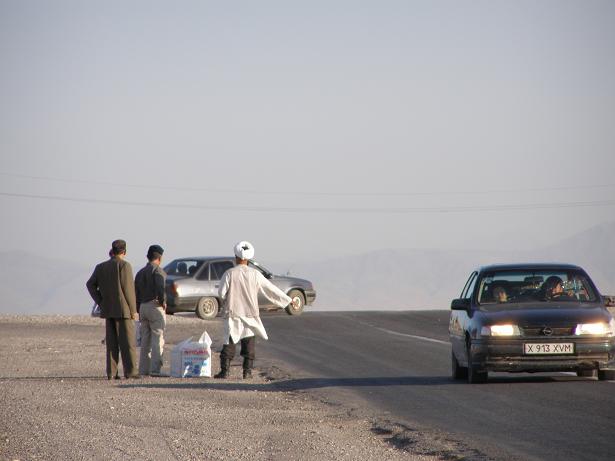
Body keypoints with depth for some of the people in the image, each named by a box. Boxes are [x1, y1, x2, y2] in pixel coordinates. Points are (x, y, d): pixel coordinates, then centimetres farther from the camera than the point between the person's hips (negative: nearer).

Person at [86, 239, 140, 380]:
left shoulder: (101, 267, 9)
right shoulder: (124, 265, -9)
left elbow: (90, 284, 7)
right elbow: (128, 288, -12)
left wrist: (100, 302, 7)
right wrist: (133, 310, -7)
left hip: (108, 310, 5)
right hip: (123, 309, -5)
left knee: (111, 342, 7)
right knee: (127, 342, -2)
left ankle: (111, 372, 3)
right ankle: (130, 371, -5)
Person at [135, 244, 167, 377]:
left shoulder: (140, 273, 16)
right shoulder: (157, 270, -6)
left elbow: (136, 294, 17)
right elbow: (160, 287, -23)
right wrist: (163, 301, -7)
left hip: (143, 307, 7)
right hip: (155, 306, -7)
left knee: (145, 340, 10)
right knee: (158, 339, -7)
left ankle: (143, 370, 9)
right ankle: (155, 369, -14)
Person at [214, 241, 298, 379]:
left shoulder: (229, 274, -9)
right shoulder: (255, 274, -4)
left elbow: (221, 293, -7)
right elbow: (271, 289, 1)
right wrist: (288, 300, 11)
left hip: (232, 313, -1)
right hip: (250, 314, 1)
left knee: (229, 343, 4)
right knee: (249, 344, 10)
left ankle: (225, 371, 0)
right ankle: (247, 371, 7)